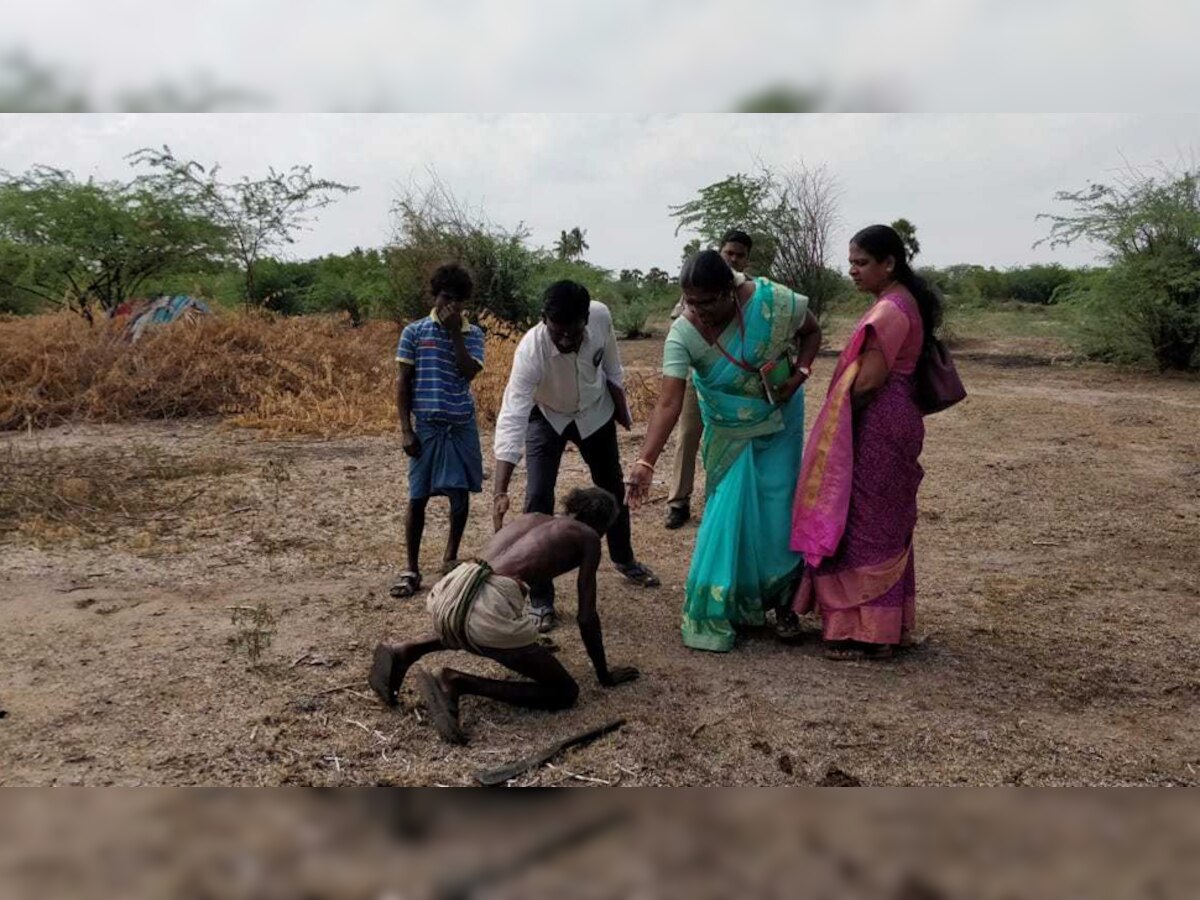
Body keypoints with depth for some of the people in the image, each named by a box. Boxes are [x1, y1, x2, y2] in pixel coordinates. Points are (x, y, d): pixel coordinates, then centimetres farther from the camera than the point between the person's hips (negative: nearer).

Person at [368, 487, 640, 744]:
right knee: (565, 693, 9)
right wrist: (604, 675, 24)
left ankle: (406, 652, 19)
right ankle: (460, 683, -4)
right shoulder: (587, 537, 14)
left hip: (448, 594, 8)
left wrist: (529, 642, 59)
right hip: (489, 607, -7)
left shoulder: (530, 518, 31)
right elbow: (587, 617, 10)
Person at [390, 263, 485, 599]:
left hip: (462, 425, 2)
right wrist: (405, 429, -6)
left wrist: (456, 331, -13)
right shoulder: (414, 331, 0)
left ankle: (450, 558, 26)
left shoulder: (473, 334, 4)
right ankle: (411, 569, 11)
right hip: (426, 425, -2)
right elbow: (403, 383, 0)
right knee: (418, 497, 0)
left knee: (461, 494, 7)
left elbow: (469, 372, -12)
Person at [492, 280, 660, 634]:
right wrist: (500, 491, -53)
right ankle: (540, 600, -1)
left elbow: (611, 366, -8)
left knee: (612, 486, 18)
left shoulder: (601, 316, -31)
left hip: (595, 412, 4)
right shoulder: (530, 350, -40)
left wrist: (622, 408, 5)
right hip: (546, 417, -3)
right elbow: (511, 418, -47)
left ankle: (624, 559, 45)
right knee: (538, 498, -14)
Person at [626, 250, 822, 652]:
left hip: (777, 425, 1)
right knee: (729, 512, -1)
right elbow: (669, 403, -33)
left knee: (776, 513, 3)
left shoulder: (772, 301, -24)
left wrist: (800, 374, -20)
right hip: (728, 433, 0)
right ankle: (721, 608, 14)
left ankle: (780, 600, 25)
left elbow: (811, 332, -3)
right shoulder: (682, 334, -27)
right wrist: (645, 462, -43)